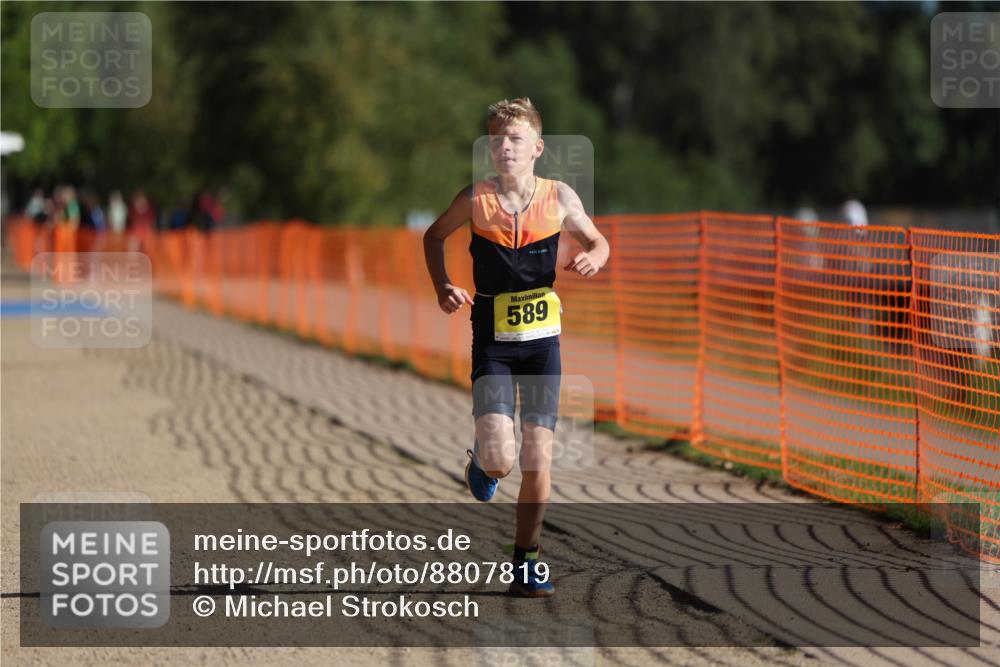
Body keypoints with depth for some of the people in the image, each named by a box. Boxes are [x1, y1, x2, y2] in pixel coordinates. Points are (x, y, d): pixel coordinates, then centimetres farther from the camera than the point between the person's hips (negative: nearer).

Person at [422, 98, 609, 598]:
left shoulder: (559, 198, -4)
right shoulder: (475, 199, -6)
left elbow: (598, 242, 12)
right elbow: (433, 236, 12)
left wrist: (593, 259, -12)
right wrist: (442, 287, -4)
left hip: (542, 340, 1)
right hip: (493, 344, -1)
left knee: (538, 459, 0)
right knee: (499, 460, -15)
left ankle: (526, 561, 16)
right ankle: (481, 459, 23)